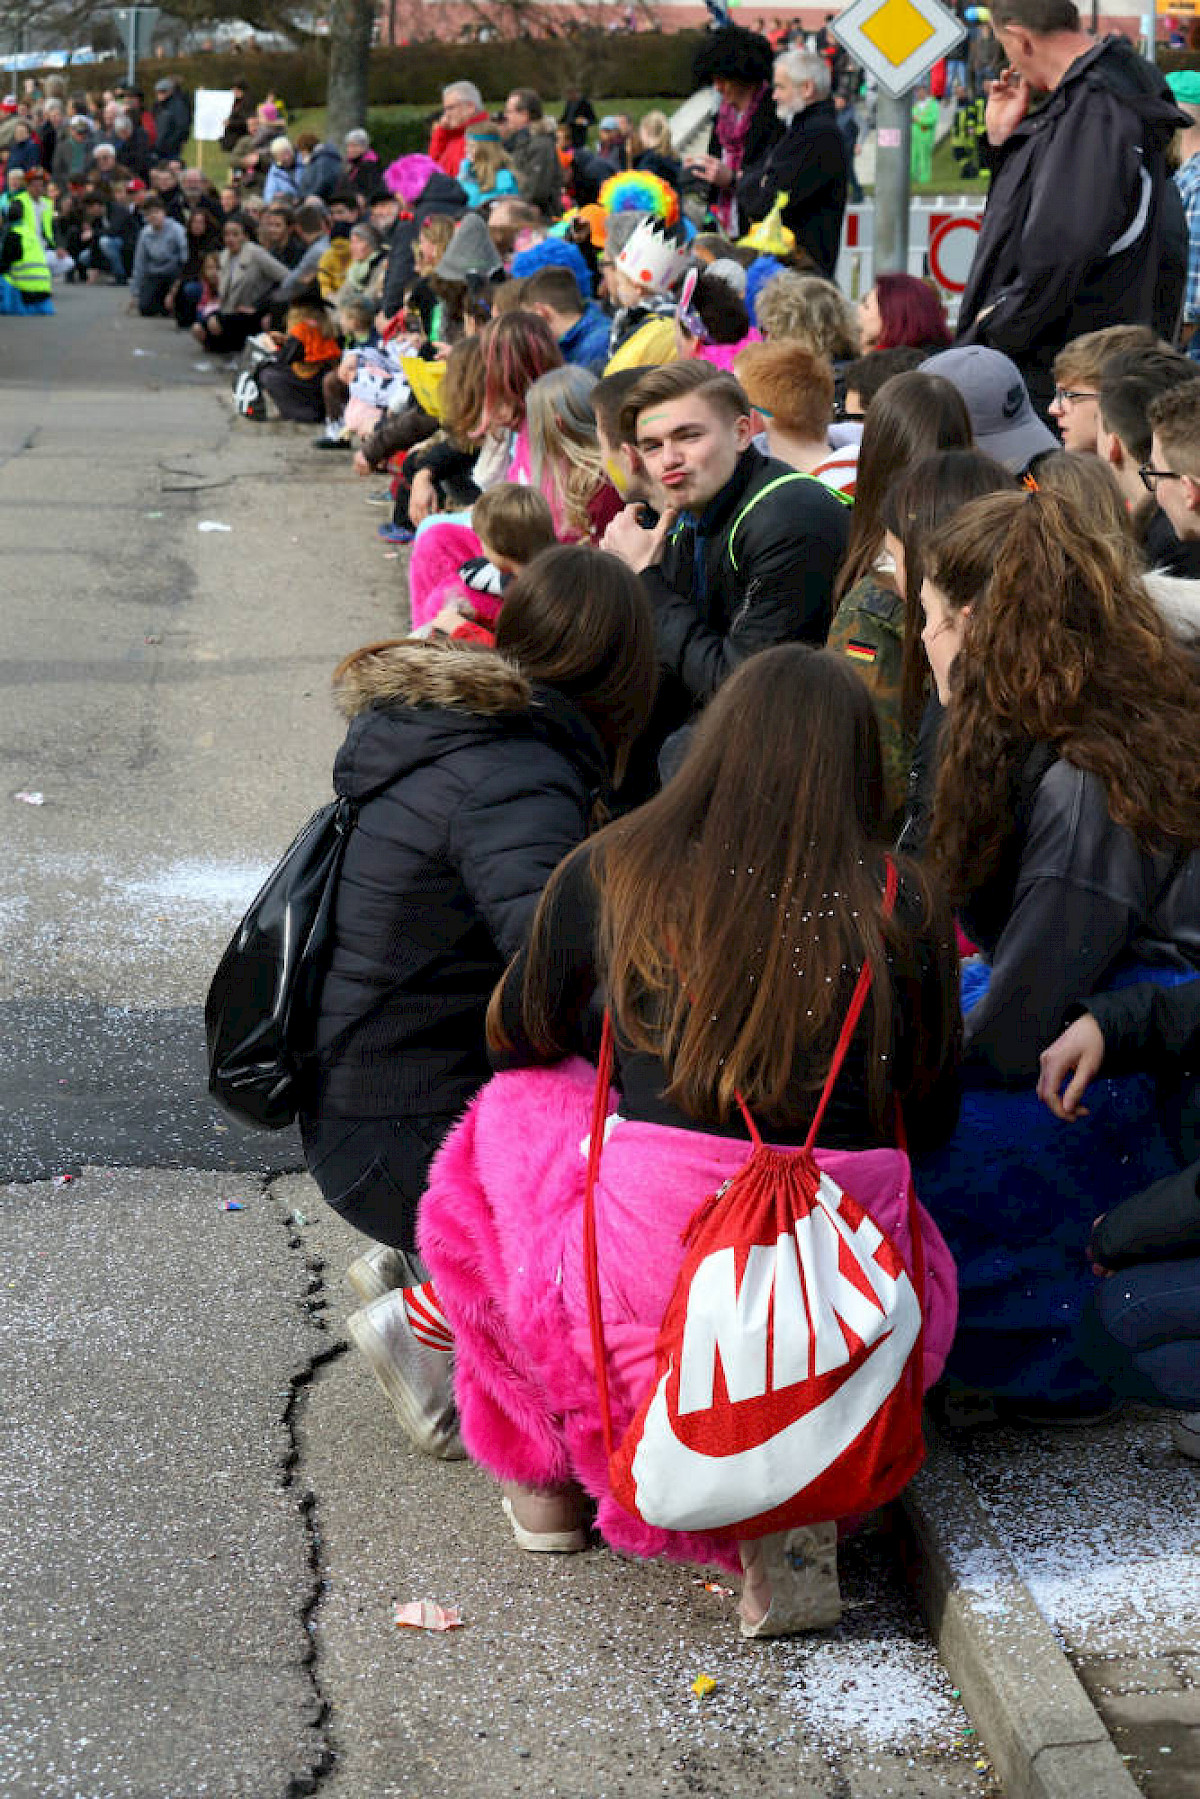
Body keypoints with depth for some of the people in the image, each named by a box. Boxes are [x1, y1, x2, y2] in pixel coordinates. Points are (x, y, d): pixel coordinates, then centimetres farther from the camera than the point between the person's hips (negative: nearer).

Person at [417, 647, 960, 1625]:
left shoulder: (612, 873, 3)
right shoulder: (905, 908, 2)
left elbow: (518, 1038, 19)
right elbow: (932, 1117, 12)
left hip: (652, 1280, 0)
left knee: (514, 1112, 26)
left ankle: (547, 1475, 27)